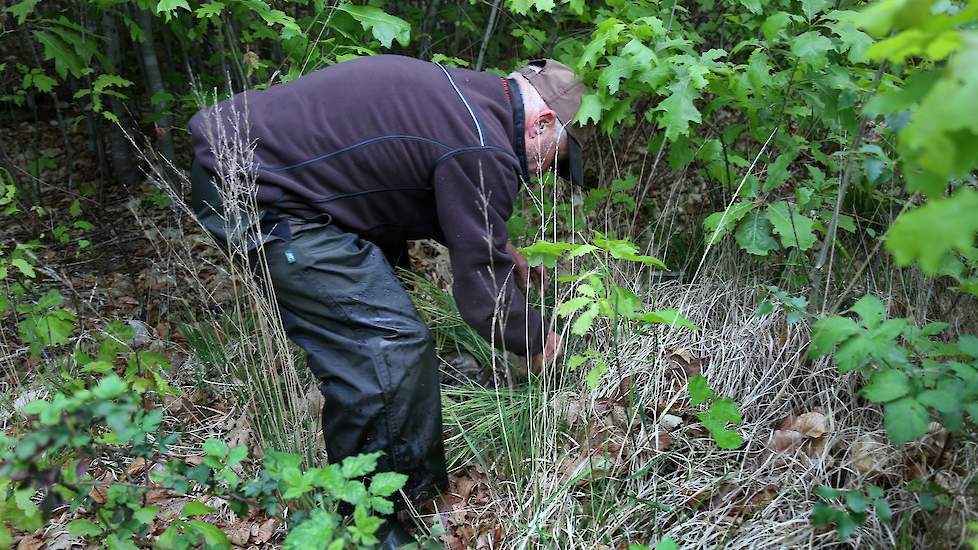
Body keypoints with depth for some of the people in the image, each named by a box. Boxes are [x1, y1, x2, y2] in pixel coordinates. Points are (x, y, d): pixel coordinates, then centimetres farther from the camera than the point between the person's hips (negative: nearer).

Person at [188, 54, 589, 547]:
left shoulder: (464, 94, 14)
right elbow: (481, 286, -12)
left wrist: (505, 252, 26)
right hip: (258, 196, -11)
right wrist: (537, 341, 6)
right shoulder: (484, 152, -17)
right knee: (390, 349, -11)